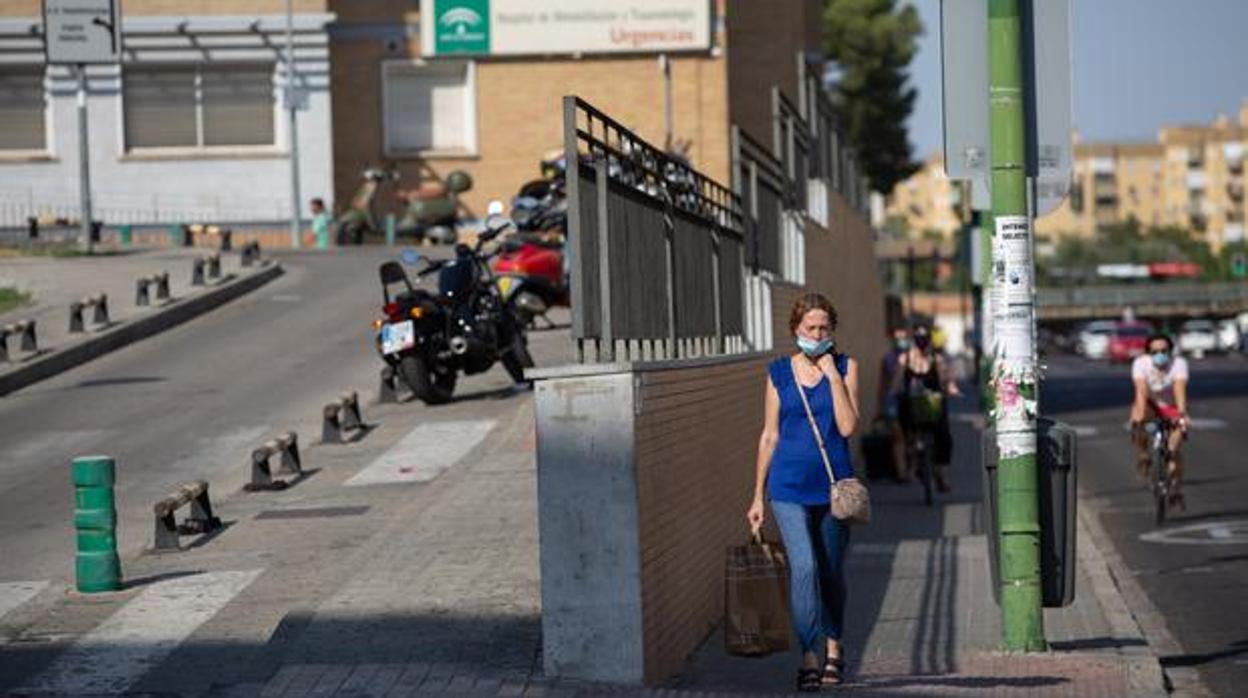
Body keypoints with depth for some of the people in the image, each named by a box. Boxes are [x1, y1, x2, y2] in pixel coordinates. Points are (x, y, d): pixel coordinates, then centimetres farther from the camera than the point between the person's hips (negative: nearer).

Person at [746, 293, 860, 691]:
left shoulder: (845, 368, 2)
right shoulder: (779, 373, 6)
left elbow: (848, 427, -9)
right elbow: (769, 435, 10)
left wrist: (833, 375, -12)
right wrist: (758, 496, 10)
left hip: (833, 482, 0)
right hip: (789, 485, 0)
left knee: (831, 572, 11)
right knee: (803, 566, -16)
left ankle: (833, 649, 31)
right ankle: (809, 658, -15)